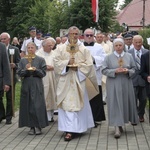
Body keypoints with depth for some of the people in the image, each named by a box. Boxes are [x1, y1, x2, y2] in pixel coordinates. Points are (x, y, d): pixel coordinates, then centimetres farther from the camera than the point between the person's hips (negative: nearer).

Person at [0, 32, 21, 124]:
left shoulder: (15, 49, 1)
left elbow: (19, 63, -1)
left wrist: (14, 65, -20)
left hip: (10, 77, -1)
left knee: (10, 98, 5)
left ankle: (9, 117, 15)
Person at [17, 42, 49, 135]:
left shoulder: (41, 60, 2)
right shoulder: (23, 60, 9)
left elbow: (43, 73, -1)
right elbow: (19, 73, 5)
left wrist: (36, 70, -18)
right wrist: (25, 69, -14)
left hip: (37, 85, -3)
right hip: (26, 86, 3)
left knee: (38, 105, -6)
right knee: (28, 106, 2)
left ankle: (38, 126, 2)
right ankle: (32, 126, 11)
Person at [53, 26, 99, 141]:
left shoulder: (84, 49, 5)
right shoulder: (61, 49, 6)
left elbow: (89, 64, 0)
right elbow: (56, 62, 0)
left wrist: (78, 66, -14)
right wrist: (67, 63, -14)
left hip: (79, 80, 0)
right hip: (65, 81, 0)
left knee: (77, 104, -3)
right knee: (66, 104, -4)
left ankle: (71, 130, 0)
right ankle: (70, 129, 0)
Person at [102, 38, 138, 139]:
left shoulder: (129, 56, 6)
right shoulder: (108, 57, 0)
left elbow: (134, 69, 9)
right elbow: (104, 70, -3)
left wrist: (128, 71, -13)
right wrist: (115, 71, -17)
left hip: (126, 84, 3)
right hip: (113, 85, -2)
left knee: (126, 103, 9)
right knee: (115, 104, -7)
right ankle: (117, 128, -8)